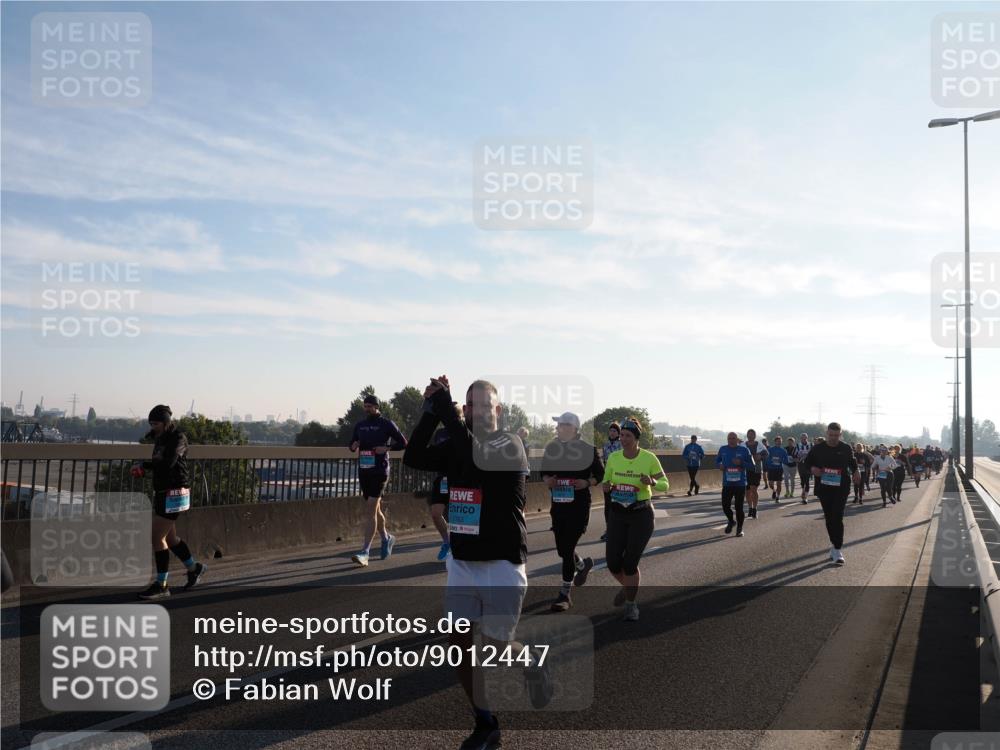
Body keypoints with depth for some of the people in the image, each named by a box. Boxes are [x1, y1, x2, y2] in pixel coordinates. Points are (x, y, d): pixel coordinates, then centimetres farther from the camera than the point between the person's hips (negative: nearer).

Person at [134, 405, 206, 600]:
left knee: (157, 538, -8)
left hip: (174, 494, -9)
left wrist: (144, 465, -19)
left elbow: (167, 462, -29)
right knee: (169, 537, 16)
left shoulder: (178, 438, -15)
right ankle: (194, 568, 34)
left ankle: (161, 585, 0)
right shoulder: (160, 439, 12)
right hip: (161, 493, 9)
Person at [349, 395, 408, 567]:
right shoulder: (360, 425, 13)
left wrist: (386, 448, -14)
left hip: (379, 471, -6)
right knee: (374, 509, 17)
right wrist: (354, 446, -1)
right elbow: (352, 444, 22)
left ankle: (365, 552, -15)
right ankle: (386, 538, 39)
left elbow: (403, 443, 0)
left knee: (370, 511, -13)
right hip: (363, 471, 6)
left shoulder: (386, 424, -2)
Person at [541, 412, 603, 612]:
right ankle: (584, 564, 45)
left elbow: (600, 474, 1)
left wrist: (587, 483, -17)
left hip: (579, 506, -5)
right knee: (562, 549, 12)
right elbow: (544, 471, 15)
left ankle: (565, 594, 6)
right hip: (558, 504, 5)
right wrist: (547, 480, -7)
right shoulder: (551, 447, 3)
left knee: (568, 548, -6)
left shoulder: (588, 449, -7)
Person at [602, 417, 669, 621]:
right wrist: (607, 486, -13)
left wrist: (652, 482, -25)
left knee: (630, 563, -6)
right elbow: (606, 481, 11)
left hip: (641, 514, -3)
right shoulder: (613, 458, -2)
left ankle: (631, 605, 17)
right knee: (613, 562, 0)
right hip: (618, 514, 3)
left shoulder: (649, 458, -11)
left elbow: (665, 485, -3)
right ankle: (628, 587, 35)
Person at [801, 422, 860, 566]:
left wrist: (856, 471, -2)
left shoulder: (846, 449, 2)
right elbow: (807, 462, 13)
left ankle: (837, 549, -8)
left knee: (837, 518, -11)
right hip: (824, 488, 2)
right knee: (829, 518, 9)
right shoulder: (818, 449, 2)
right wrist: (813, 469, -8)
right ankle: (835, 545, 25)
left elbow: (852, 462, 17)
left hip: (841, 488, -2)